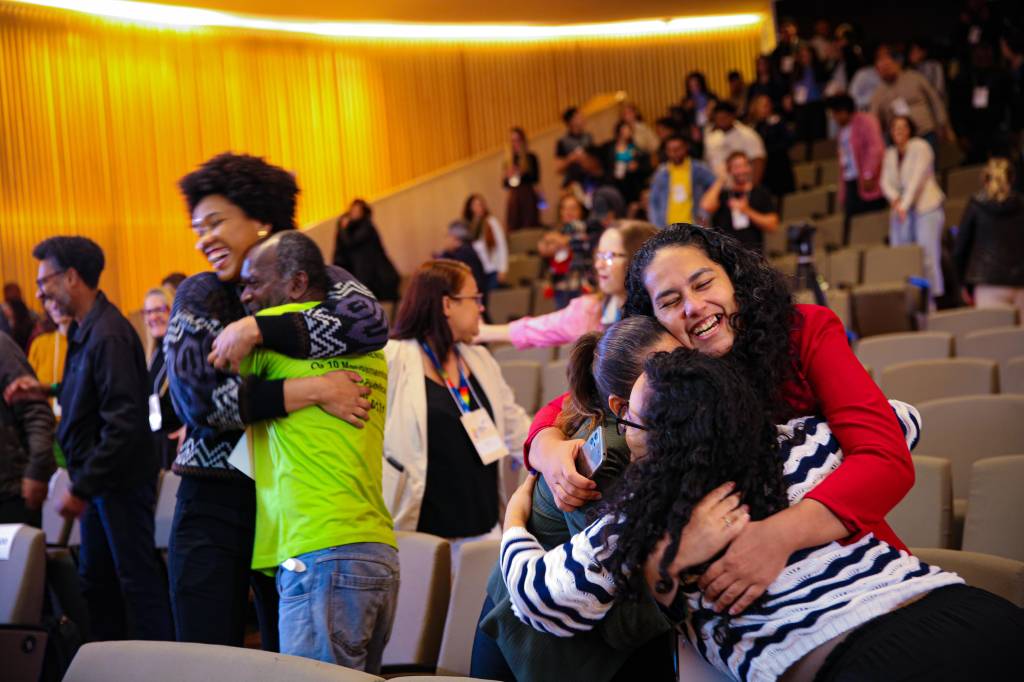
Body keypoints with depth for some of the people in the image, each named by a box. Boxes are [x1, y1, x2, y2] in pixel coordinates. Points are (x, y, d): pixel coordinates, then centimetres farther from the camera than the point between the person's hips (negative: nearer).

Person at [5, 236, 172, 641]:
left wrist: (81, 489, -21)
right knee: (96, 581, 15)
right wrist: (46, 392, 8)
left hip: (121, 480, -9)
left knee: (138, 580, -1)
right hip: (98, 479, 9)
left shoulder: (109, 335, -21)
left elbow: (123, 424, -24)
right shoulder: (84, 330, 7)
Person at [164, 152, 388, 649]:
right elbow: (198, 400, -15)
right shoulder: (199, 296, 0)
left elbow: (370, 322, -21)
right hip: (215, 502, 0)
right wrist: (312, 390, -22)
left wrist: (257, 330, -23)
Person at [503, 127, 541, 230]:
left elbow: (535, 178, -4)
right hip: (513, 197, 3)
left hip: (528, 197, -3)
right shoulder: (509, 160, 11)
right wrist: (507, 177, -10)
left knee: (529, 227, -8)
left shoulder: (531, 158, 3)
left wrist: (521, 174, -15)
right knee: (514, 228, -4)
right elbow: (504, 184, 11)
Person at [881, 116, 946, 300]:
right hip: (901, 210, 5)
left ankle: (932, 297, -10)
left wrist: (905, 204, -18)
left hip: (926, 208, -5)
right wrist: (895, 199, -15)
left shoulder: (920, 147, -2)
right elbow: (885, 181, 6)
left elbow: (917, 177, -11)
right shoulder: (890, 154, 15)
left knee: (928, 255, -11)